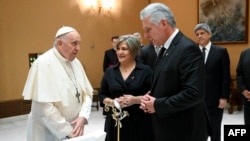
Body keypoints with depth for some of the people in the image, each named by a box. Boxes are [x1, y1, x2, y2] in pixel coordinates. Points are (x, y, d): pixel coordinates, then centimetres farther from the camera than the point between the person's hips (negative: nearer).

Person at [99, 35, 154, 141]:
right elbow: (102, 95, 10)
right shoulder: (110, 72, 7)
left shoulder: (145, 71, -3)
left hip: (139, 121, -2)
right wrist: (112, 102, -10)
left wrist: (136, 100, -18)